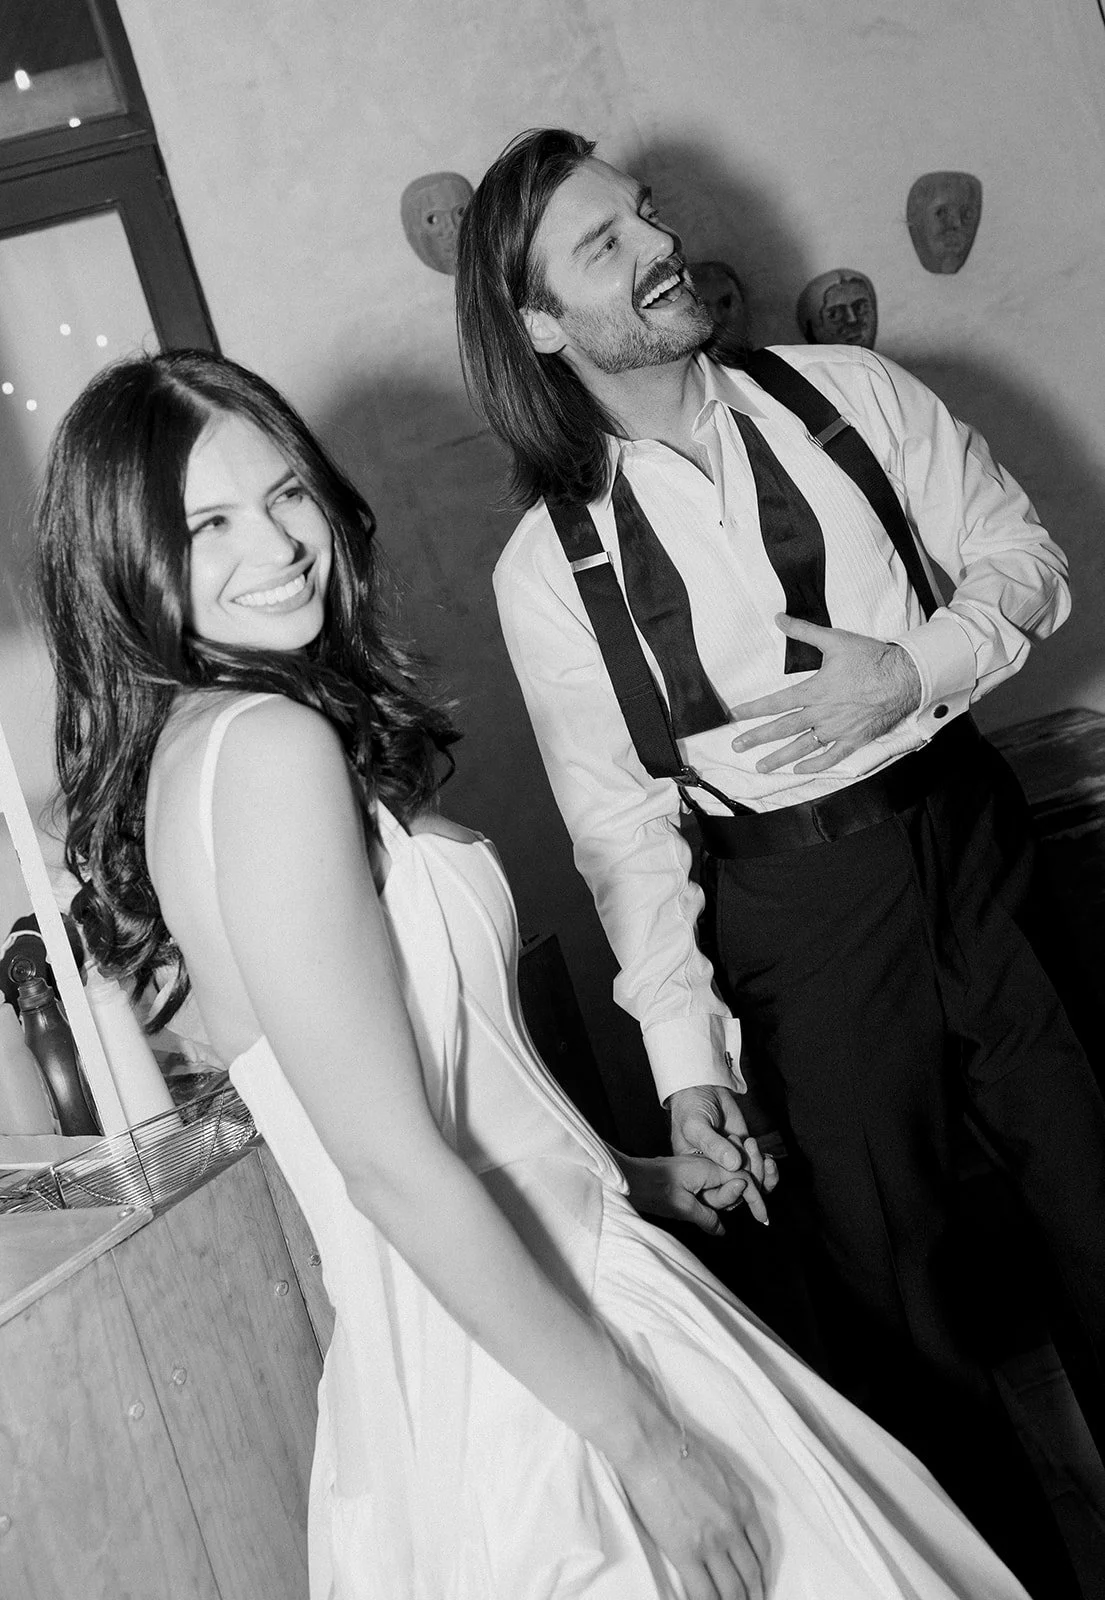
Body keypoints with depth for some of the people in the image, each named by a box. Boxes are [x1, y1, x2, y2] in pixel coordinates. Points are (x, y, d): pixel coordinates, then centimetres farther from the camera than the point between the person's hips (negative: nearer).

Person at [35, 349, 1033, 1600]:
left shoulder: (189, 750, 6)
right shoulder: (267, 745, -22)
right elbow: (390, 1165, -24)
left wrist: (616, 1170, 17)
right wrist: (643, 1435, -18)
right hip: (510, 1371, -9)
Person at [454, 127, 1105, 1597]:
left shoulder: (842, 392, 0)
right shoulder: (548, 569, -7)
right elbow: (619, 820, -6)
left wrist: (913, 674, -14)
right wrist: (682, 1038, -10)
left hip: (966, 835, 3)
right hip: (796, 917, -2)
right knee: (893, 1284, 10)